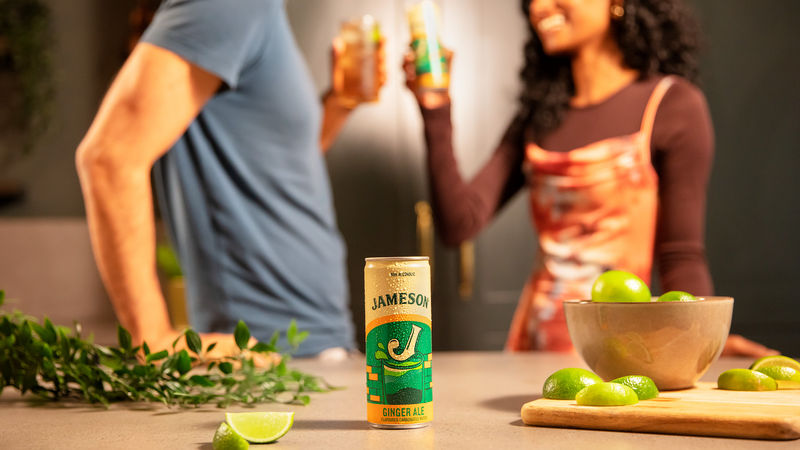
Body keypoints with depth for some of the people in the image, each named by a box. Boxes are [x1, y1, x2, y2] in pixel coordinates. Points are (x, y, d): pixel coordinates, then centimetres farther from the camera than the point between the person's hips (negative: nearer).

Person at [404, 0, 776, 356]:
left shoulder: (672, 105, 0)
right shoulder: (538, 117, 14)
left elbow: (682, 256, -3)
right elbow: (459, 224, 4)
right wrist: (436, 111, 1)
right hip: (533, 341, 5)